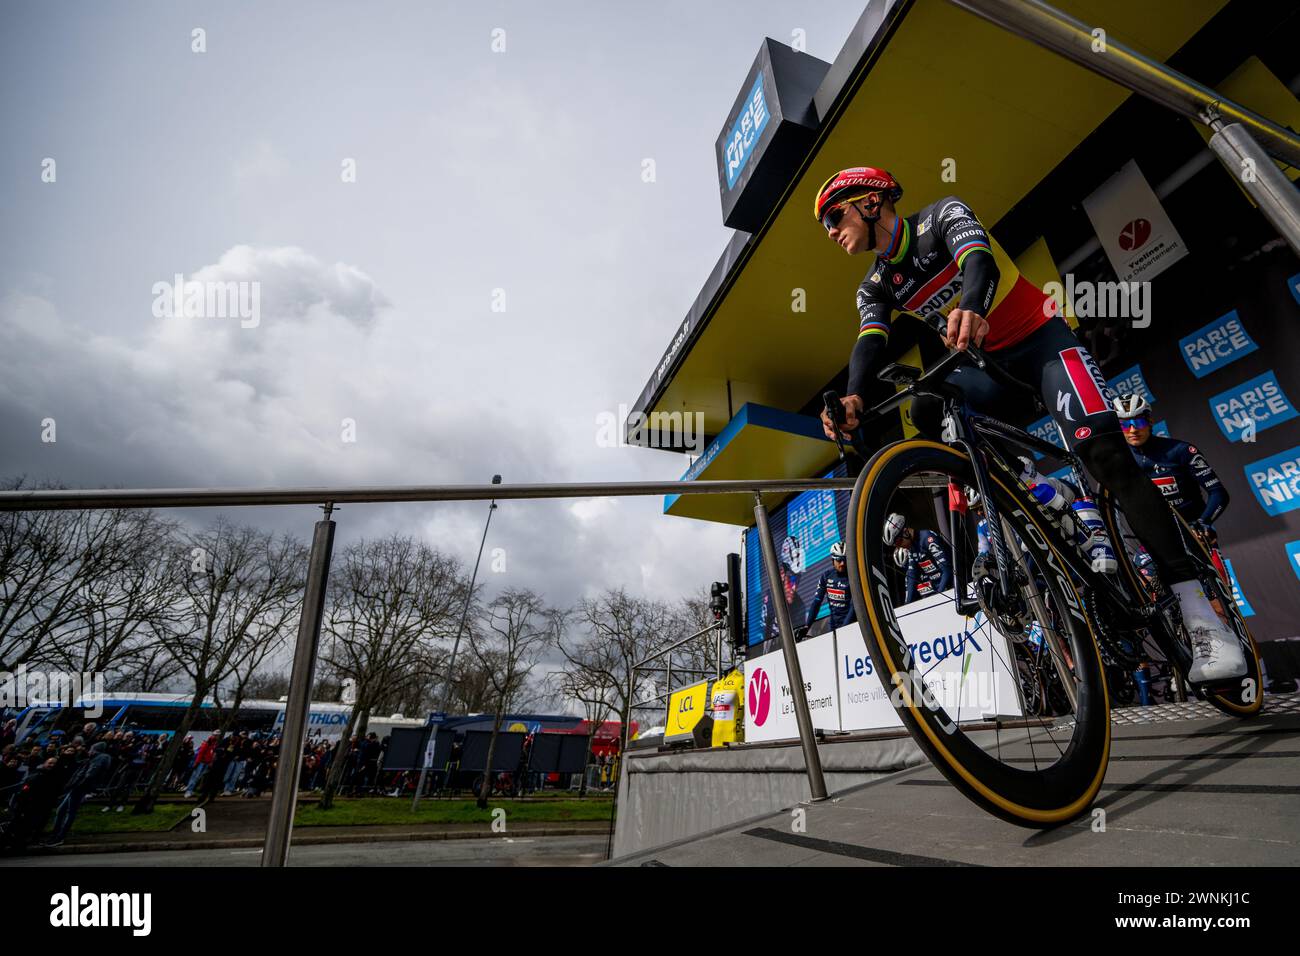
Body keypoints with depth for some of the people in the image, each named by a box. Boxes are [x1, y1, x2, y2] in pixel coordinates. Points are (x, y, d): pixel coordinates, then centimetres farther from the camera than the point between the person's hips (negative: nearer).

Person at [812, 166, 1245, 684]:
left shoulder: (941, 214, -9)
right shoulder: (875, 287, 3)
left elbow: (979, 261, -30)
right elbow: (869, 344, -16)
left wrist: (970, 308, -55)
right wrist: (854, 396, -39)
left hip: (1041, 337, -4)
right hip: (987, 366, 4)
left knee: (1103, 451, -24)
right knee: (926, 411, -28)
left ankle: (1199, 613, -17)